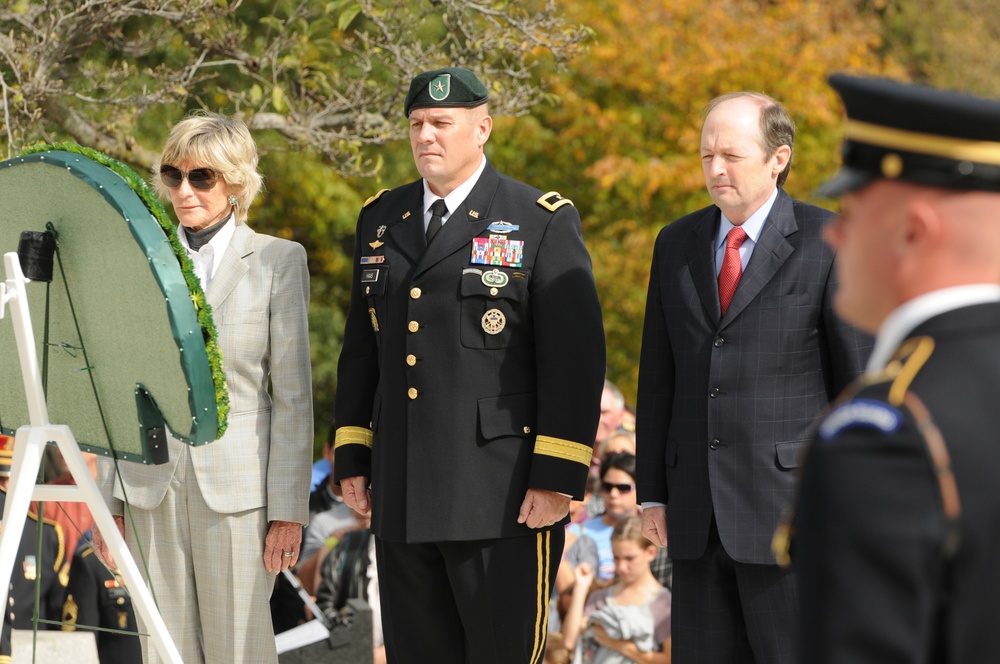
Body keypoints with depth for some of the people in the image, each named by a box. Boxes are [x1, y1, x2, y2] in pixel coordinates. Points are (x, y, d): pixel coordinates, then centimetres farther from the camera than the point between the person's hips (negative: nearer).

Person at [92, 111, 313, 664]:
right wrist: (108, 500, 7)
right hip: (151, 482, 3)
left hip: (237, 485, -3)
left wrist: (288, 508, -7)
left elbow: (293, 394, -1)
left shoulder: (278, 261, 1)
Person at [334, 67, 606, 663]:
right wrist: (352, 455, 12)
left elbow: (576, 360, -7)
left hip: (504, 499, -5)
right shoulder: (381, 220, 14)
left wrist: (557, 477, -13)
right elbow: (361, 349, 19)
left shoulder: (544, 222, -3)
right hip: (403, 499, 6)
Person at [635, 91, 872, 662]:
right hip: (697, 515, 5)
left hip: (791, 504, -5)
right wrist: (653, 492, 11)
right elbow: (658, 378, 15)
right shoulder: (676, 244, 12)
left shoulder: (828, 244, -4)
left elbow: (861, 375, -4)